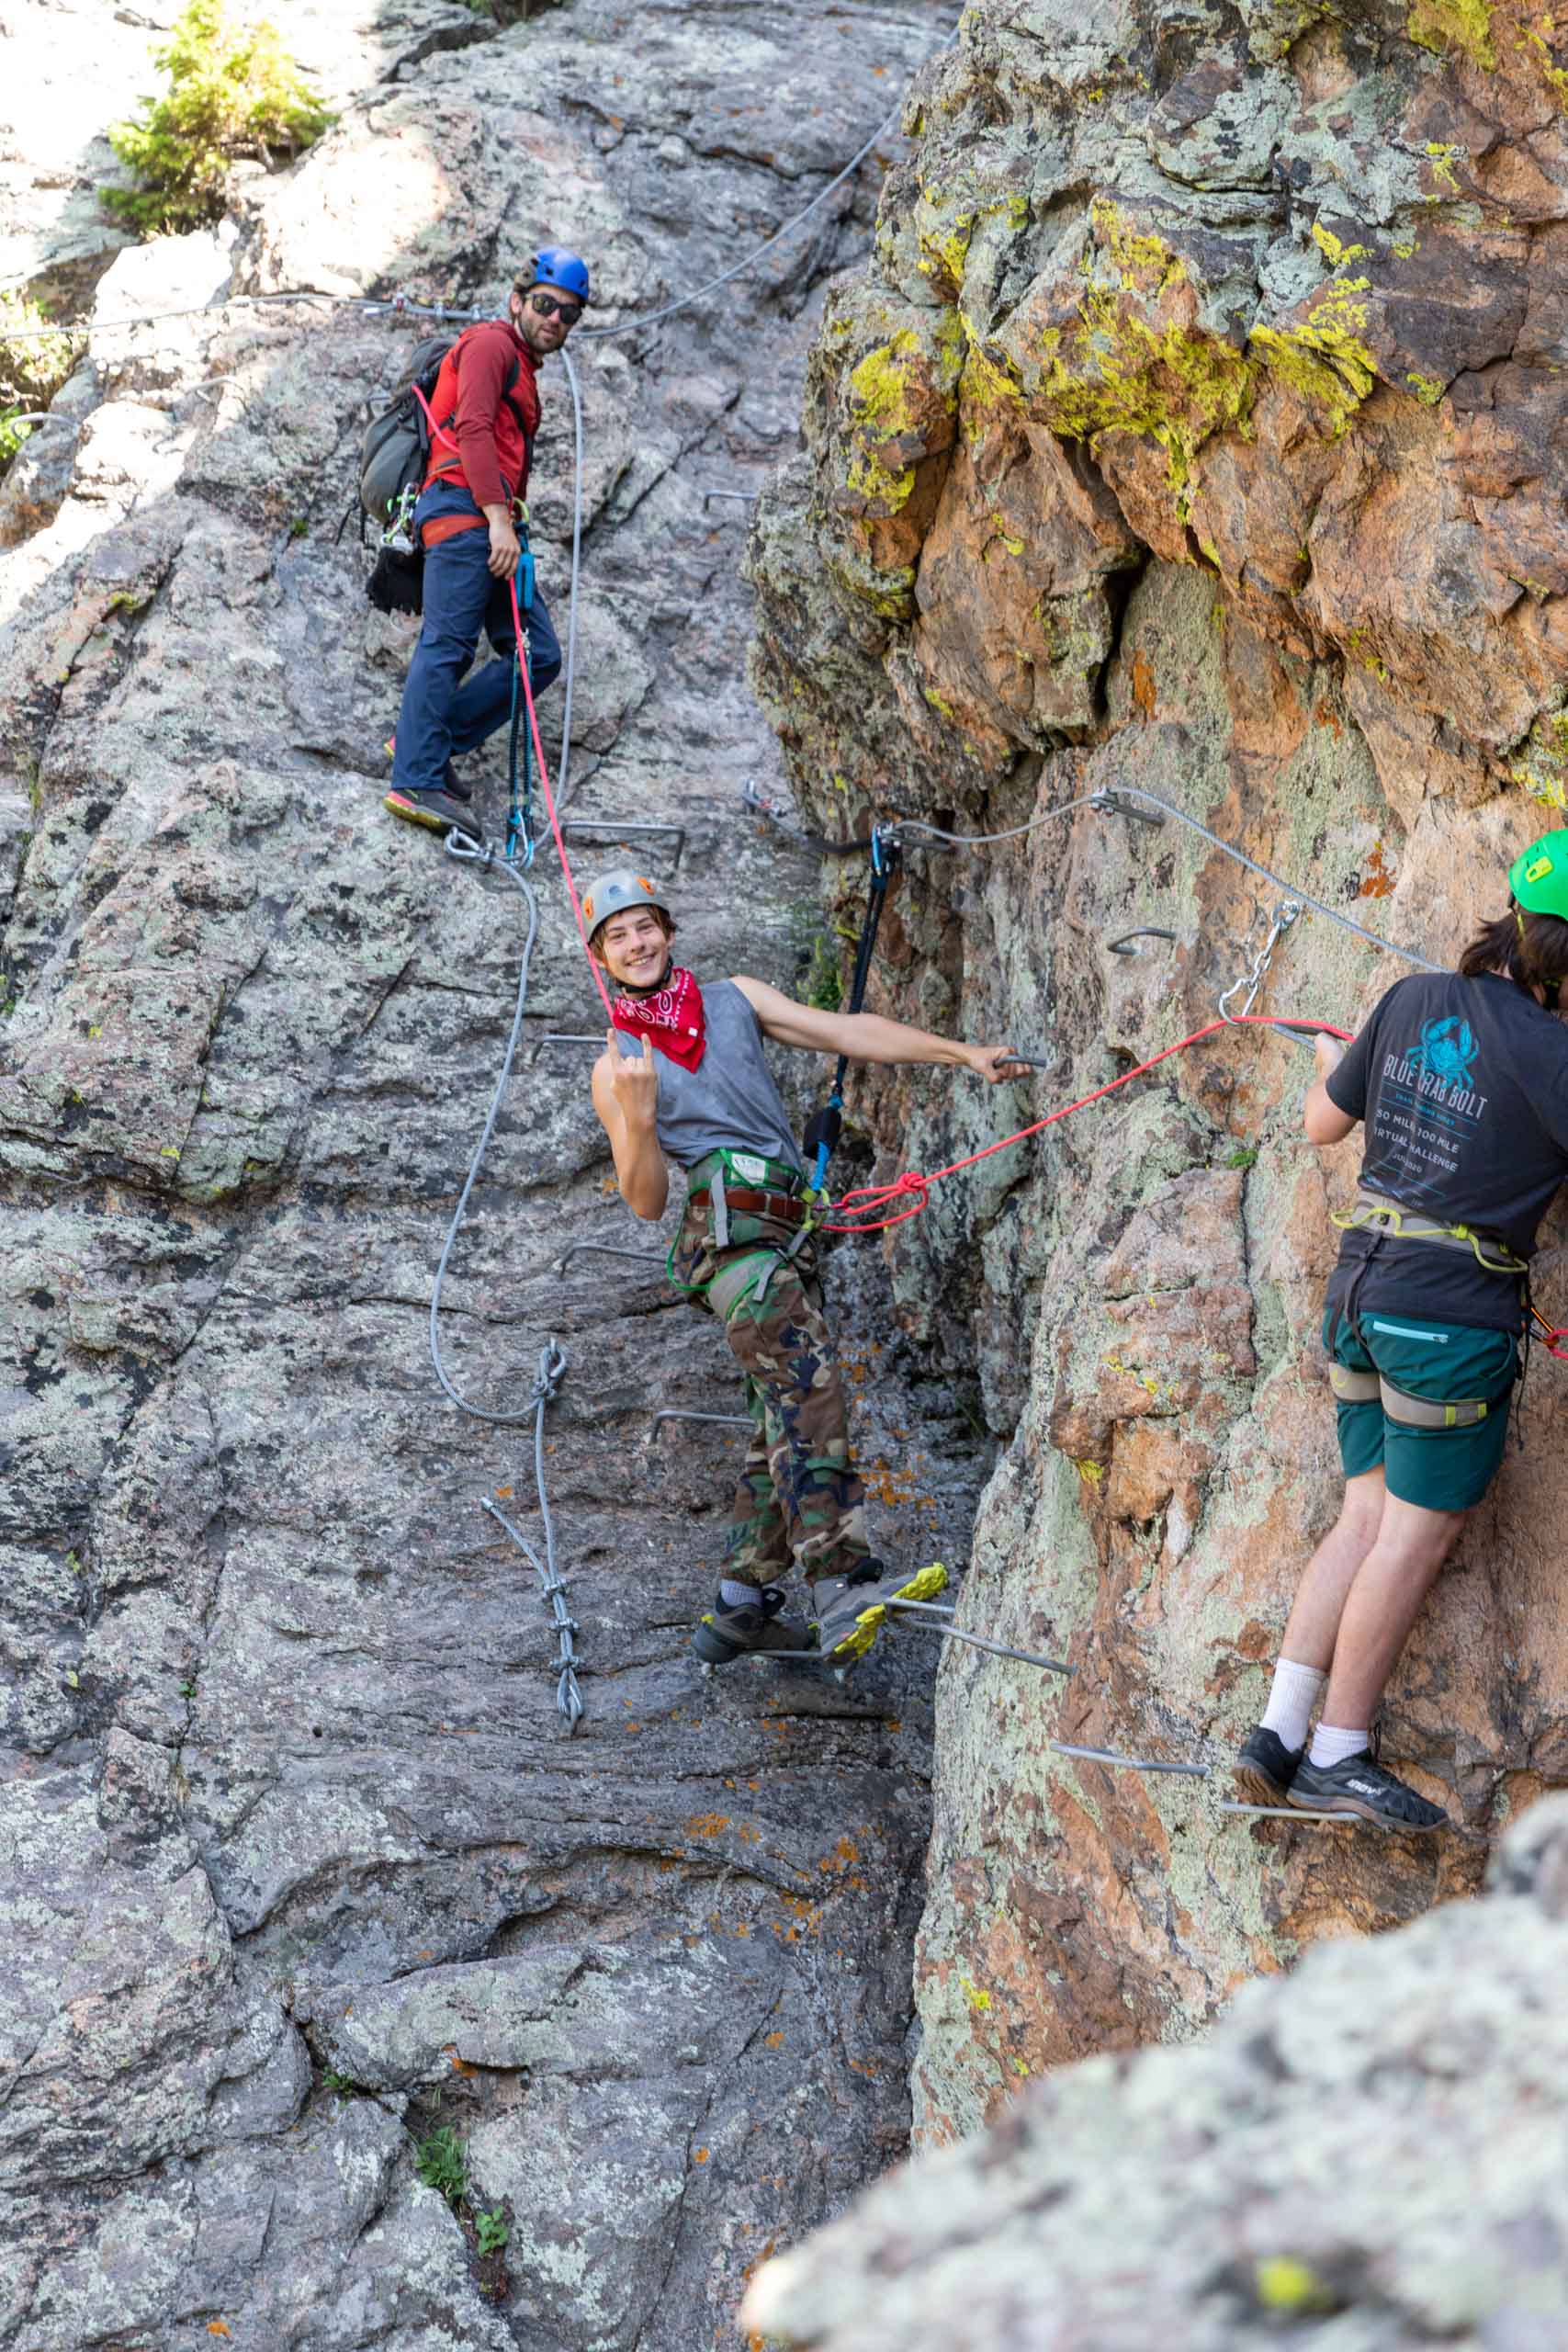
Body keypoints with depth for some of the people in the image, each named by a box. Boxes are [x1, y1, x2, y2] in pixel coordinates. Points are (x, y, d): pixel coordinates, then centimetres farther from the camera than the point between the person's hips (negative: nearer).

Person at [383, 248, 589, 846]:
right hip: (465, 506, -10)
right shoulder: (491, 344, 2)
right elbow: (472, 428, -12)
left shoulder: (523, 371, 32)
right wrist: (498, 517, -22)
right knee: (447, 645, -18)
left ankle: (426, 744, 0)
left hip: (489, 522, 10)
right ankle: (417, 782, -25)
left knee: (538, 656, 1)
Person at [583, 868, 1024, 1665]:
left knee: (787, 1428, 4)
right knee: (806, 1385, -25)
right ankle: (842, 1583, -36)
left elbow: (846, 1032, 11)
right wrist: (639, 1119, -12)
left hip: (788, 1236, 6)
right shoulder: (616, 1069, 11)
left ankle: (741, 1607, 10)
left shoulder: (734, 998, 21)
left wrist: (961, 1052, 2)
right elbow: (645, 1203, 5)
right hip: (729, 1230, -6)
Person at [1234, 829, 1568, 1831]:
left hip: (1364, 1289, 7)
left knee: (1371, 1517, 15)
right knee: (1417, 1534, 5)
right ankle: (1339, 1756, 13)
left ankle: (1279, 1730, 14)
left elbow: (1324, 1124, 12)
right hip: (1456, 1311, -7)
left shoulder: (1415, 999, 1)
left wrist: (1335, 1063, 34)